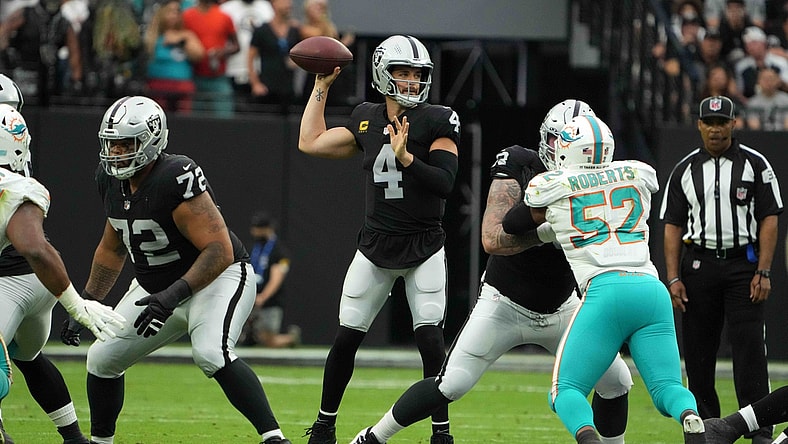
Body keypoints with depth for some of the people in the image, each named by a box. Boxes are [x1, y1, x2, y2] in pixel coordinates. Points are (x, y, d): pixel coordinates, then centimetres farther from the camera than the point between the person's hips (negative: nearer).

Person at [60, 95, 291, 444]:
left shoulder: (176, 178, -29)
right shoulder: (111, 180, -3)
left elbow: (220, 251, -31)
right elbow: (113, 248, 15)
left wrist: (174, 294, -38)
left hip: (217, 280, -8)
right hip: (156, 286, 8)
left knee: (210, 353, -33)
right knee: (102, 359, 6)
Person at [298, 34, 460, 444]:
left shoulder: (437, 122, -8)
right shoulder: (366, 120, 5)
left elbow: (445, 183, -16)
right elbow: (311, 143, 14)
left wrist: (406, 158, -29)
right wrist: (321, 87, 17)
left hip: (424, 248, -3)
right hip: (375, 246, 3)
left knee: (430, 340, -11)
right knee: (346, 338, 3)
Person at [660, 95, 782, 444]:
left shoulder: (755, 164, 4)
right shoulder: (684, 170, 10)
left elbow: (769, 220, 1)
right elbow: (673, 226, 9)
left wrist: (762, 273, -8)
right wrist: (674, 279, -1)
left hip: (743, 264, -3)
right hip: (698, 267, 3)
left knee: (750, 350, -9)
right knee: (698, 352, 3)